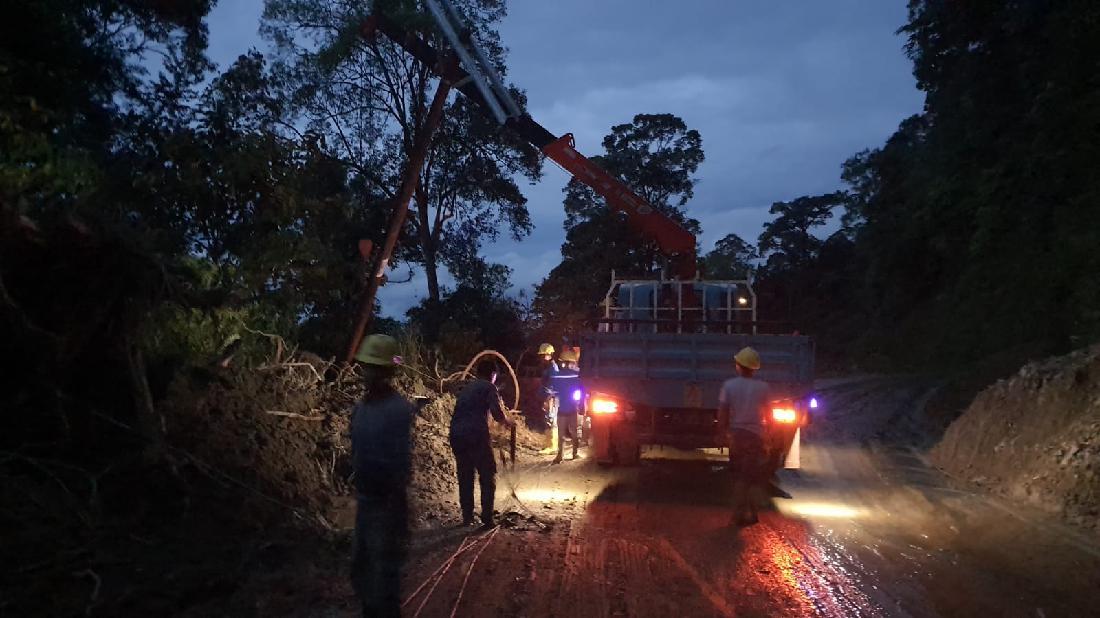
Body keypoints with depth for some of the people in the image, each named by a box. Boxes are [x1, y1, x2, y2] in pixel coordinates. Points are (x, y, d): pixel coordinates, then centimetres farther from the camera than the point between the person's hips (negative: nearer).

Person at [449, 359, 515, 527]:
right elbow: (497, 414, -7)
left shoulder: (467, 388, 23)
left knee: (465, 476, 16)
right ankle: (487, 518, 3)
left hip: (456, 434, 6)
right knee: (488, 476, 6)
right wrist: (507, 421, 14)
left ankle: (467, 517, 20)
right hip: (476, 435, -6)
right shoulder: (489, 387, 4)